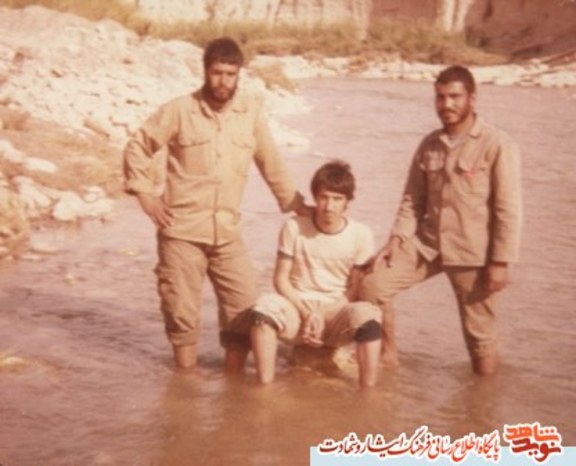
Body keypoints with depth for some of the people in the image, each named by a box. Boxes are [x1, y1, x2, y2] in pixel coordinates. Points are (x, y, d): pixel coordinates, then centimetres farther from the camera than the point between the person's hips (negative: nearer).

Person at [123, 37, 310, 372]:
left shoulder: (252, 111, 3)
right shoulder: (179, 110, -3)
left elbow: (271, 162, 11)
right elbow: (137, 148, 4)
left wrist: (295, 203, 12)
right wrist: (145, 194, -3)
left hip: (227, 231, 2)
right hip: (182, 230, -2)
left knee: (246, 307, 0)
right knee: (181, 310, 3)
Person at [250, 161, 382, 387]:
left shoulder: (360, 235, -5)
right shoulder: (294, 227, -4)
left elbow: (355, 289, -2)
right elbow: (281, 278, -2)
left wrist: (323, 320, -16)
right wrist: (307, 314, -16)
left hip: (337, 312, 0)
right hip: (298, 308, 0)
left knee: (367, 314, -35)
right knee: (266, 306, -34)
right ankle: (264, 386, -28)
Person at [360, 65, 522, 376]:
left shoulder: (497, 145, -11)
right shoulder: (429, 144, 5)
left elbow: (508, 209, -11)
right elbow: (413, 198, 8)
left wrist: (500, 262, -14)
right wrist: (396, 238, -6)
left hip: (472, 253, -4)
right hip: (427, 243, 5)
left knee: (479, 333, 4)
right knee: (373, 283, -7)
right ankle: (387, 354, 12)